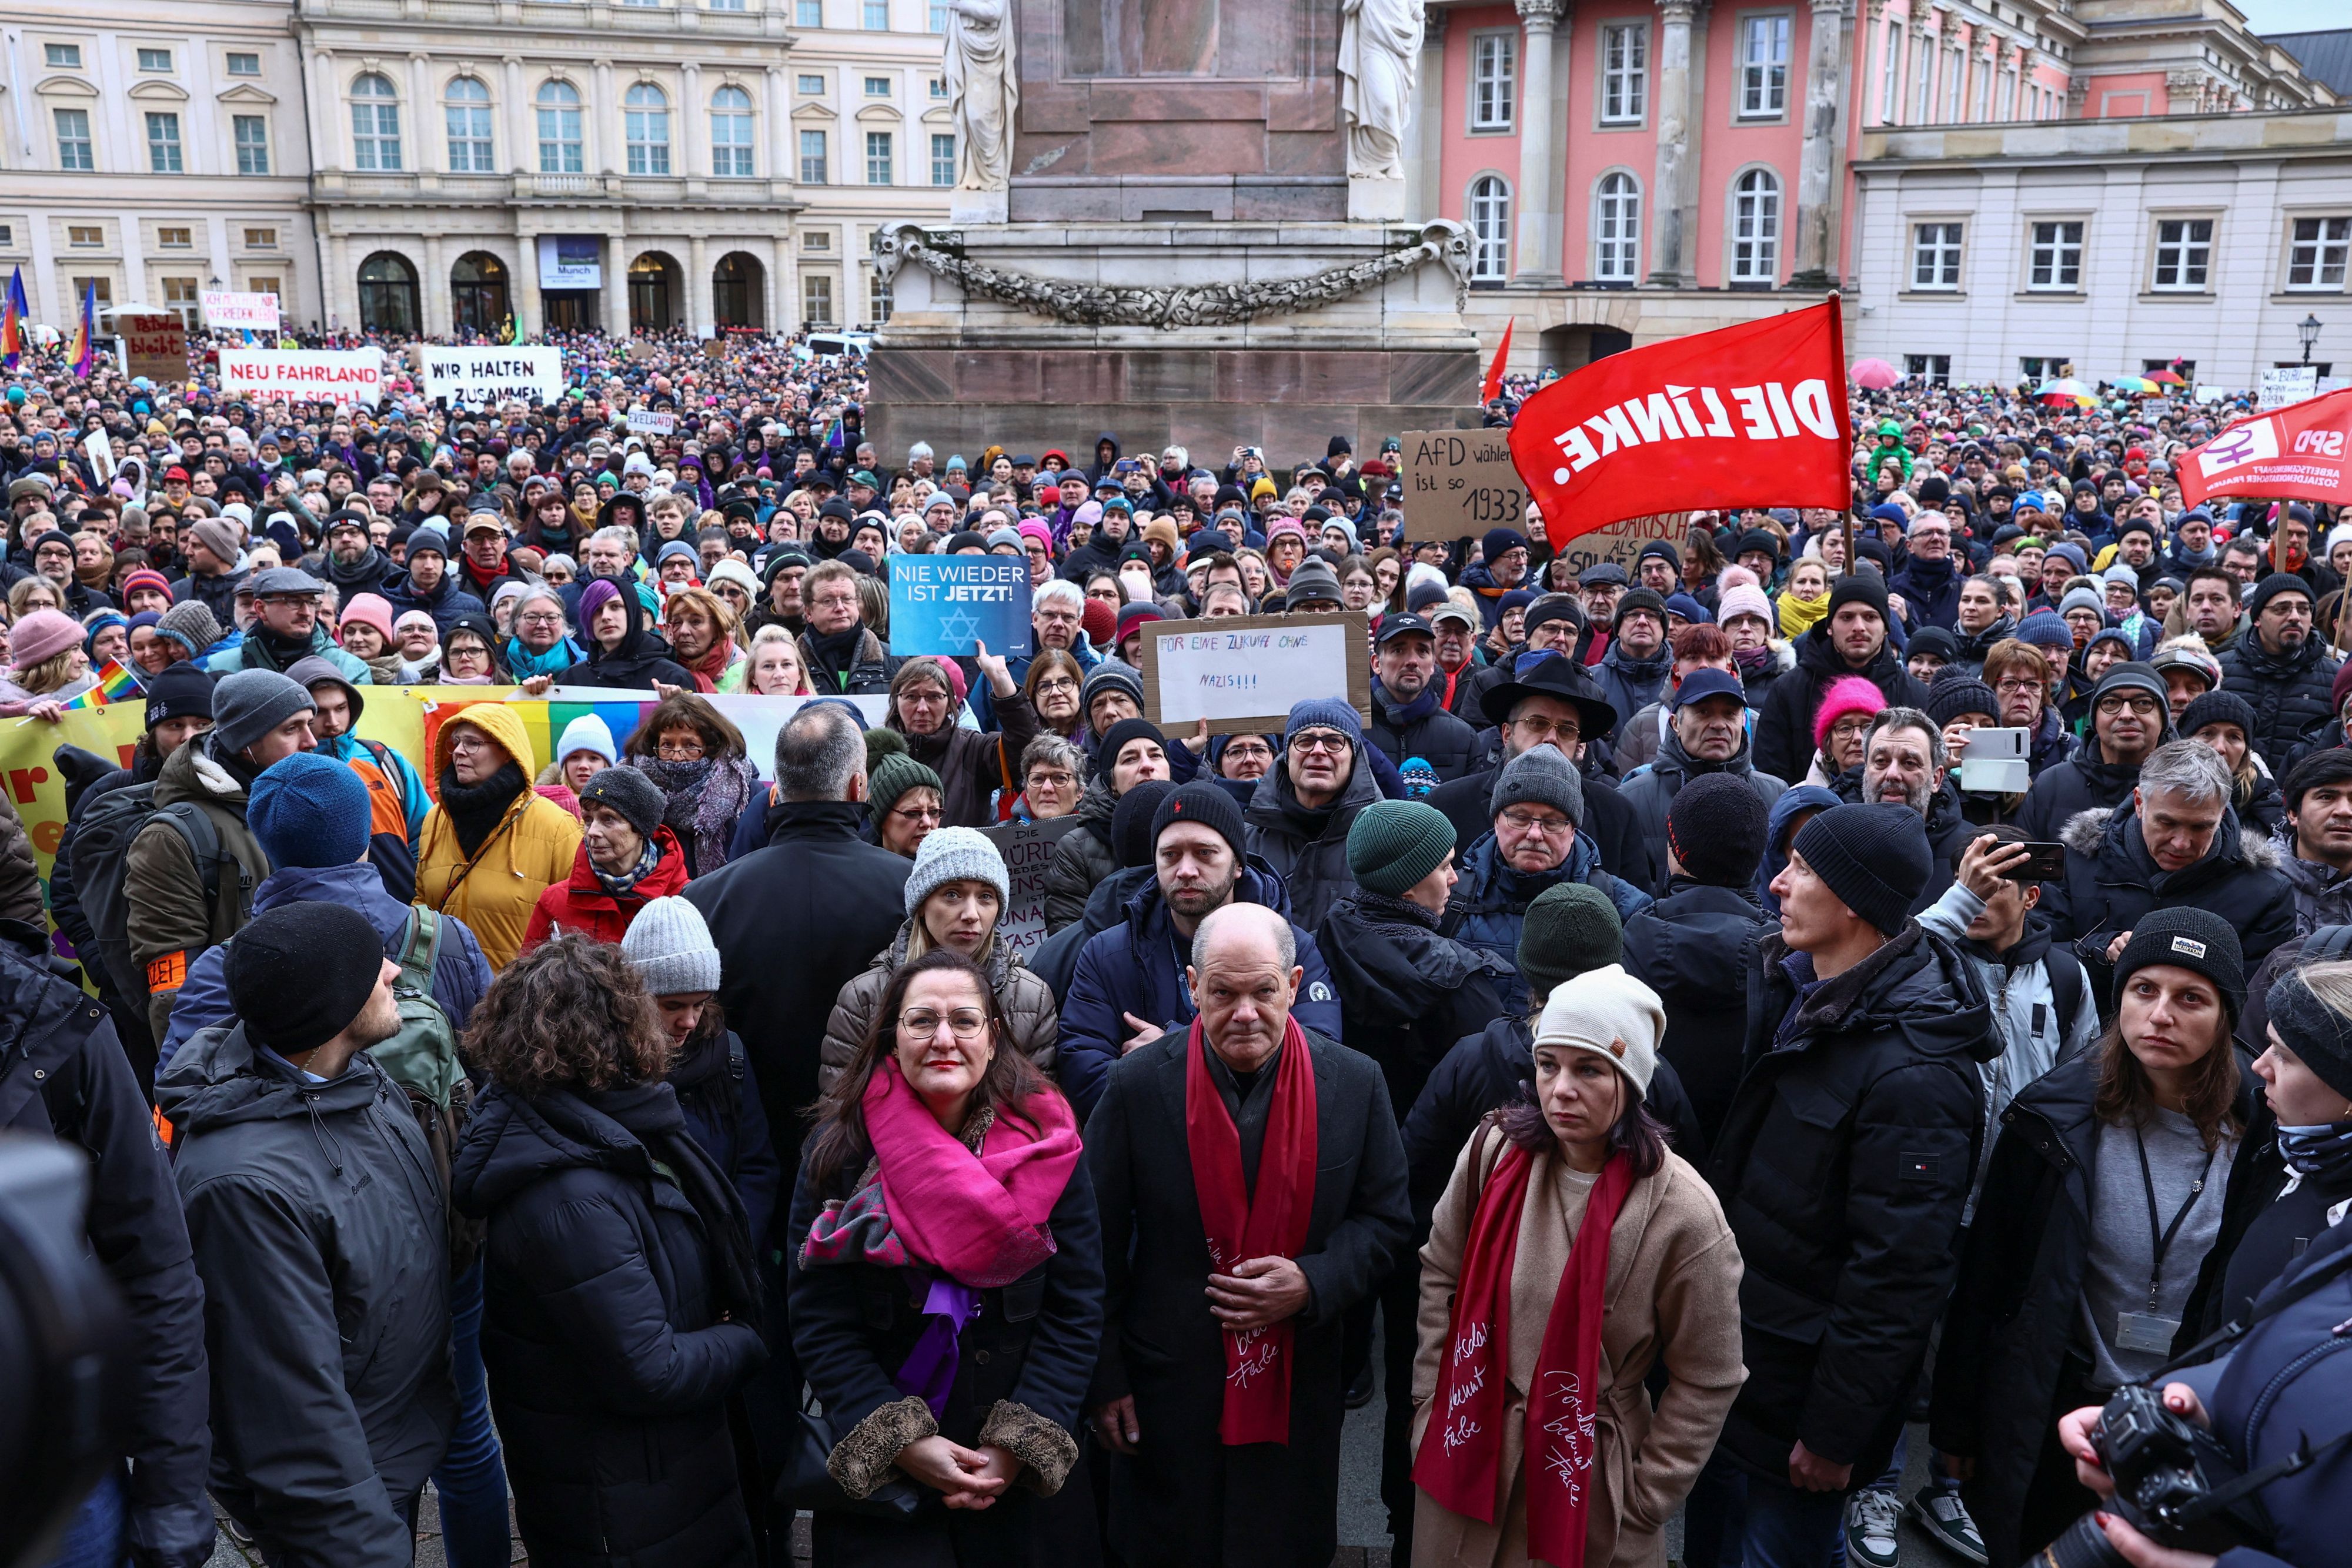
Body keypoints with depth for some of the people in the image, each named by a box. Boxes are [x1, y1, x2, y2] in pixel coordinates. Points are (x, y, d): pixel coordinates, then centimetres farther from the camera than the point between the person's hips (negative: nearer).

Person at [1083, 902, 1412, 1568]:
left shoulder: (1356, 1083, -6)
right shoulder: (1139, 1085, -10)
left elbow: (1386, 1219, 2)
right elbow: (1100, 1244, -4)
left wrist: (1313, 1283, -16)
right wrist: (1103, 1381, -4)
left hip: (1298, 1391, 1)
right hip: (1166, 1393, -1)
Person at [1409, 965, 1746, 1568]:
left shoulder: (1683, 1213, -19)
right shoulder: (1496, 1150, -10)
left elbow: (1707, 1382, -9)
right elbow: (1441, 1275, 5)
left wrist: (1642, 1505, -6)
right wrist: (1431, 1403, 4)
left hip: (1590, 1476, -3)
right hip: (1466, 1454, 3)